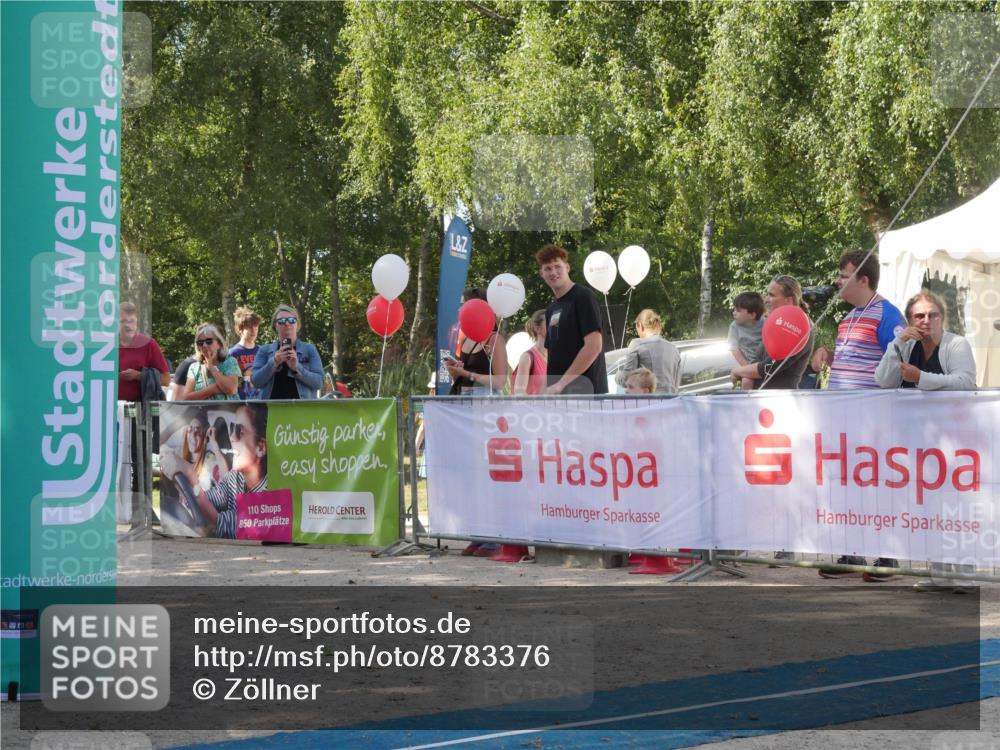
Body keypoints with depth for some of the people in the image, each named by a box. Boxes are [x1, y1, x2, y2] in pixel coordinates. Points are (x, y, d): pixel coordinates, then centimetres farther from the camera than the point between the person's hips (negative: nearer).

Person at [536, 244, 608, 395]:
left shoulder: (583, 297, -6)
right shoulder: (551, 310, 18)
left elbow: (594, 346, -16)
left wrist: (561, 383, -16)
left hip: (583, 390, -8)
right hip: (558, 393, 8)